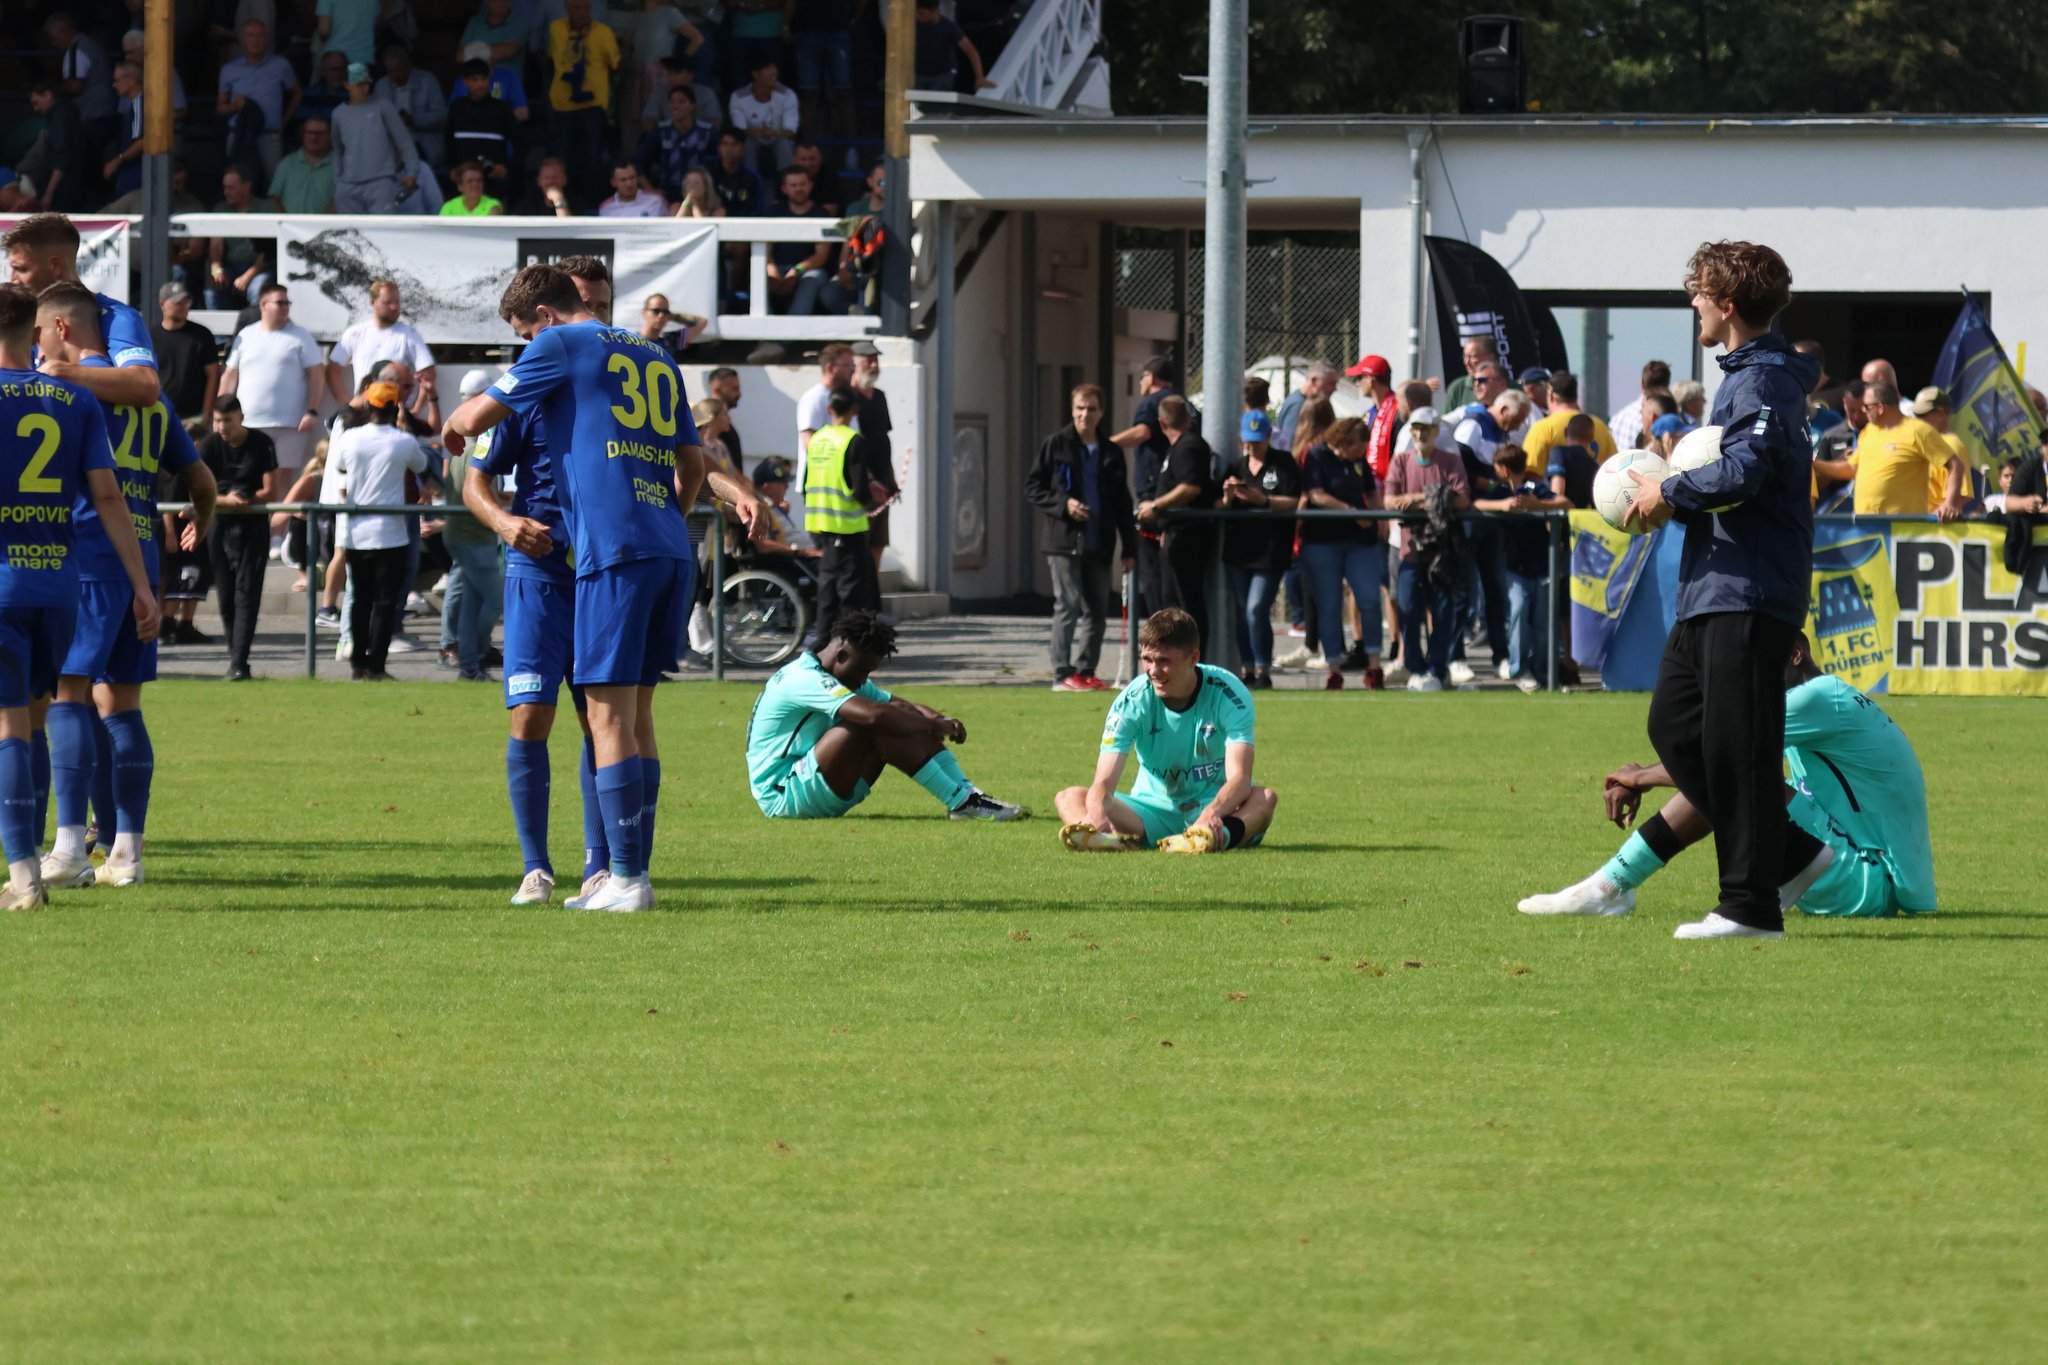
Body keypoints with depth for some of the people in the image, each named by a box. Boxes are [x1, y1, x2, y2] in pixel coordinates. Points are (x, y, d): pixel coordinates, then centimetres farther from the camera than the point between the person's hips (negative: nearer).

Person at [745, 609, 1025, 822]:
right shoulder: (805, 679, -21)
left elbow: (898, 704, 11)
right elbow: (874, 714, -32)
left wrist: (939, 721, -11)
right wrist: (936, 725, -22)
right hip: (781, 794, -10)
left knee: (904, 724, -2)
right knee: (873, 727, -26)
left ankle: (968, 794, -11)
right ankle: (960, 802, -27)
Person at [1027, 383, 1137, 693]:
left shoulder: (1111, 453, 13)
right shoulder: (1057, 445, 1)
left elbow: (1122, 504, 16)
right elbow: (1032, 488, 1)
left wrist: (1130, 548, 12)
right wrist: (1063, 504, -15)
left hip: (1098, 547, 5)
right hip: (1064, 543, -5)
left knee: (1096, 612, 6)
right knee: (1068, 607, -8)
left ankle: (1086, 671, 14)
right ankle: (1063, 675, -5)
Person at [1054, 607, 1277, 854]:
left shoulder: (1228, 694, -13)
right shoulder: (1131, 701, -10)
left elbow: (1239, 777, -25)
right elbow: (1104, 780, -20)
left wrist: (1213, 812, -49)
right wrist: (1096, 812, -46)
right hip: (1153, 811, 2)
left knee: (1265, 798, -33)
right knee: (1068, 798, -21)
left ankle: (1221, 836, -67)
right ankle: (1113, 840, -57)